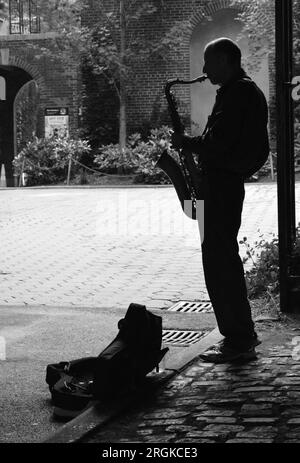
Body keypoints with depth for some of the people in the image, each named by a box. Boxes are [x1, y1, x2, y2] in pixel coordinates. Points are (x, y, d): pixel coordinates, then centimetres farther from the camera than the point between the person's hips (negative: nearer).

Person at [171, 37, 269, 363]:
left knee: (218, 258, -8)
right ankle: (242, 335, 22)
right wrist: (193, 144, 12)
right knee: (223, 257, 15)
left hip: (222, 183, -11)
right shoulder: (243, 90, 18)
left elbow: (218, 143, -23)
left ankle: (238, 341, -5)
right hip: (227, 181, 11)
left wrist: (186, 143, -9)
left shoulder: (237, 93, -15)